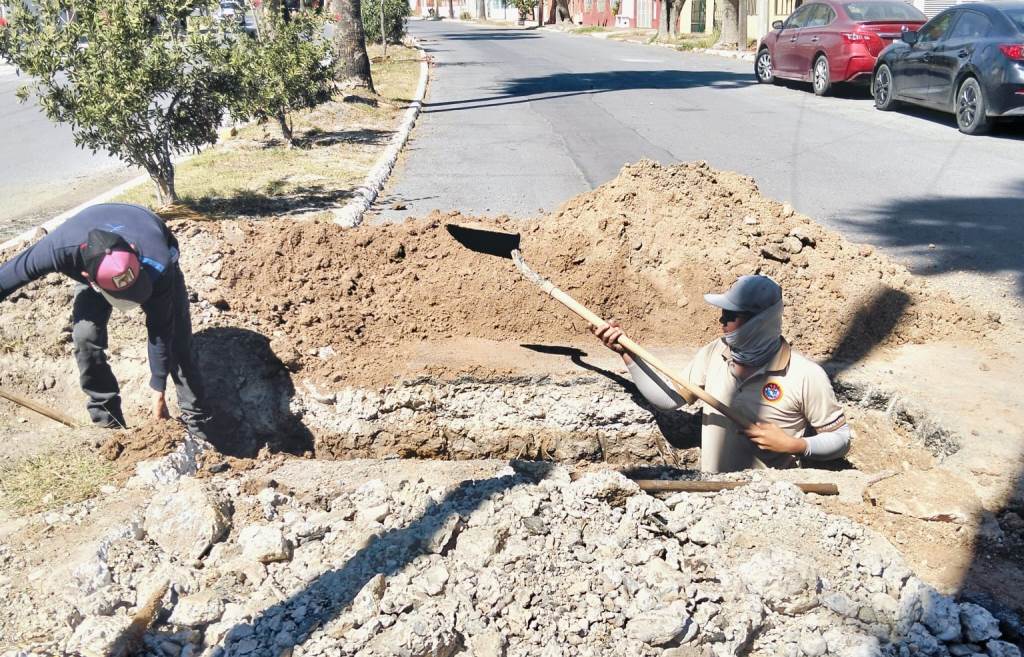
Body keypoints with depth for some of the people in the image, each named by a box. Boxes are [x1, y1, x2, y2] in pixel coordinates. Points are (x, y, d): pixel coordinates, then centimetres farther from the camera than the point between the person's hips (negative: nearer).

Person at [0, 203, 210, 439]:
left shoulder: (158, 265, -45)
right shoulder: (60, 248, -44)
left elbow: (160, 329, -32)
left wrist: (159, 390, -25)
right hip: (96, 270, 2)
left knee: (176, 340, -11)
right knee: (86, 337, -16)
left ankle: (196, 424, 2)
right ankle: (109, 425, 0)